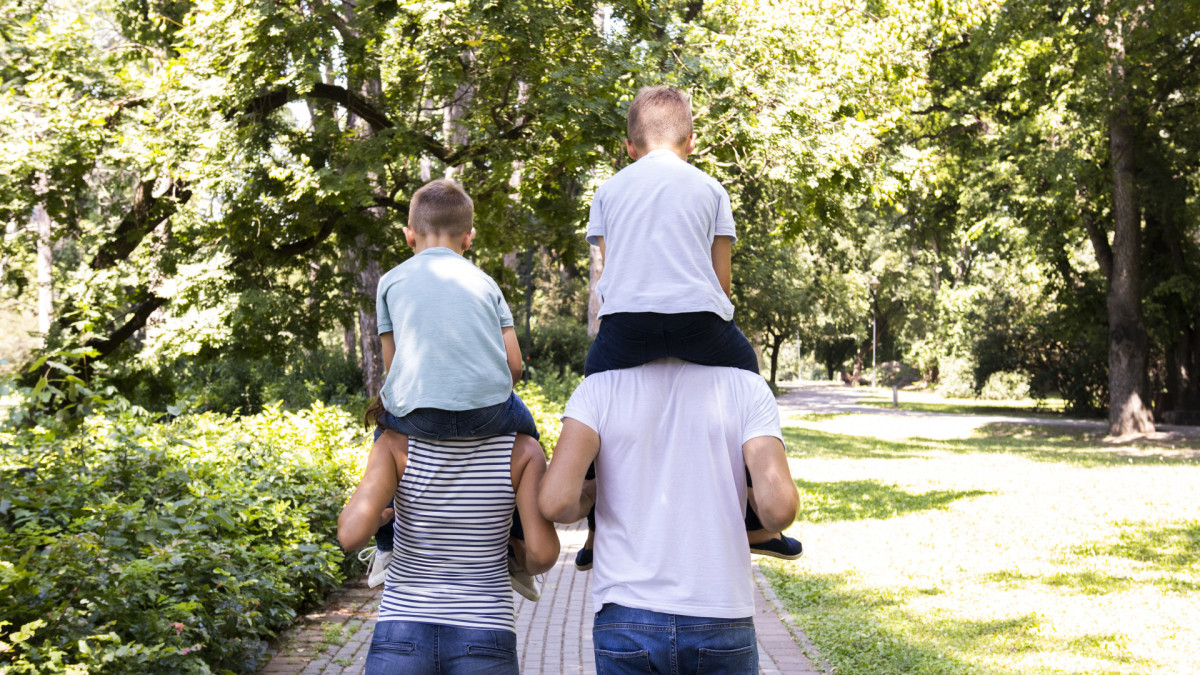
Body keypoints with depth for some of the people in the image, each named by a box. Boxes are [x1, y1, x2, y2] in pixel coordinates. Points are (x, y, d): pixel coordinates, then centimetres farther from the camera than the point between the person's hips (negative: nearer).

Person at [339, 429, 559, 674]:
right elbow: (543, 553, -12)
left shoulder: (397, 443, -6)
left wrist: (378, 516, 8)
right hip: (482, 645, 0)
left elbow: (352, 534, -17)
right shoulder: (523, 448, -4)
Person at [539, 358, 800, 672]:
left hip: (628, 619, 0)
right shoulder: (748, 388, 1)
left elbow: (555, 501, -13)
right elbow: (779, 505, -12)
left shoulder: (598, 388, 1)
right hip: (719, 621, 0)